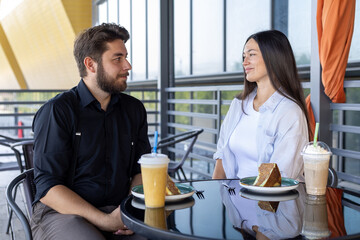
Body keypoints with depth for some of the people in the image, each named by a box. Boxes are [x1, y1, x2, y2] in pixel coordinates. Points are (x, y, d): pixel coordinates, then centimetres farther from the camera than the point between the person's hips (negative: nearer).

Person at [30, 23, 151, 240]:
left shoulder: (134, 110, 11)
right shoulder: (57, 112, -6)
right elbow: (47, 187, -10)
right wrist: (105, 221, -19)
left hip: (118, 211, 4)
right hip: (63, 213, -4)